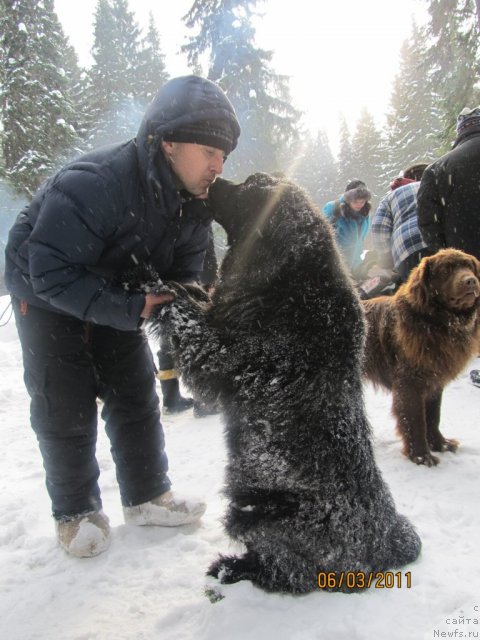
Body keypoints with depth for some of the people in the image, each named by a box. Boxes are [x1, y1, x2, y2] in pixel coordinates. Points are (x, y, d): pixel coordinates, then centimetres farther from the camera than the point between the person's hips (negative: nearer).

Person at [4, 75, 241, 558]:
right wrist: (132, 310, -40)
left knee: (136, 395, 6)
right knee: (66, 408, -3)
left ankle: (146, 497, 22)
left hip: (116, 296, 6)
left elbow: (183, 270, -6)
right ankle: (76, 512, 18)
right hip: (47, 297, -6)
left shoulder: (194, 197, -14)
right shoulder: (92, 184, -37)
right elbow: (51, 275, -36)